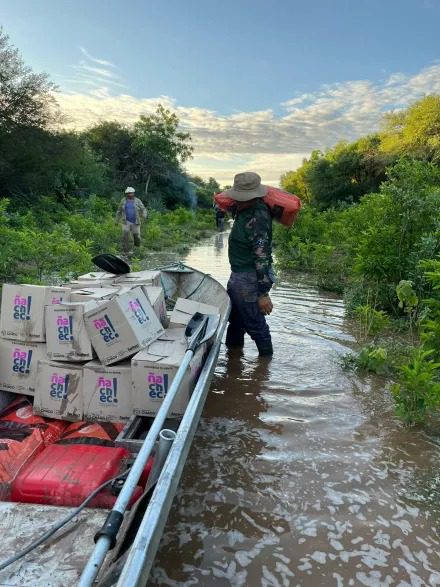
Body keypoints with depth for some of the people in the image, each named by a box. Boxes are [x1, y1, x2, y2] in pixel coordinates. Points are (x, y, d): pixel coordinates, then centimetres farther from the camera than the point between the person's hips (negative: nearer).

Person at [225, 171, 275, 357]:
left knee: (255, 323, 2)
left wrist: (263, 293, -28)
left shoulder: (257, 217, -26)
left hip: (250, 279, -10)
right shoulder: (244, 209, 3)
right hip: (238, 275, 10)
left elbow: (262, 257, -29)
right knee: (235, 318, 25)